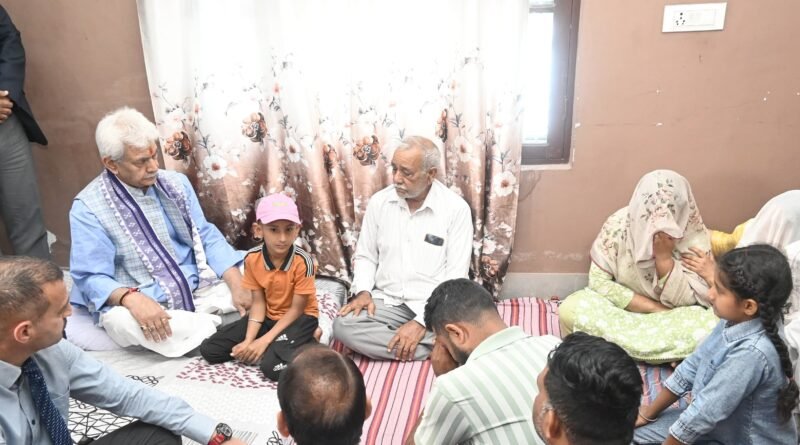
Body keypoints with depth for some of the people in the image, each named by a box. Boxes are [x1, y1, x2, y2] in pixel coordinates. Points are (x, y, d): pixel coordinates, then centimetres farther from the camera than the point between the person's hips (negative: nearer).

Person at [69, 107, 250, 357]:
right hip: (142, 302, -3)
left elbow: (206, 237, 3)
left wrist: (236, 284, -12)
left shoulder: (176, 183, 4)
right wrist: (131, 298, -35)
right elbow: (92, 277, -13)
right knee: (121, 321, -36)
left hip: (197, 290, 4)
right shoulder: (88, 207, -10)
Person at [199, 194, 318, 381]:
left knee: (272, 365, -31)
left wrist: (264, 341, -21)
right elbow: (258, 302, -5)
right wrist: (248, 341, -18)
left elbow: (296, 309, -18)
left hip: (299, 318, -5)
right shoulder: (252, 258, -12)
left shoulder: (302, 261, -25)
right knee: (209, 350, -4)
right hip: (268, 316, 6)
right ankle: (276, 345, -1)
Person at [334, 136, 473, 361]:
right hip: (387, 301, 4)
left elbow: (455, 277, -12)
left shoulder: (456, 208, -10)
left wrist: (421, 322, -21)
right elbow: (365, 256, 11)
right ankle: (438, 349, -19)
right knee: (343, 325, -26)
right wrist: (363, 291, -10)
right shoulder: (378, 202, 1)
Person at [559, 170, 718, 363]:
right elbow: (598, 281, -16)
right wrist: (653, 307, -19)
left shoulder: (695, 236, -17)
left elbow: (685, 300, -16)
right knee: (570, 309, -27)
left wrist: (664, 256, -29)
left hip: (672, 317, 0)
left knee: (713, 328, -31)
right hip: (623, 307, 0)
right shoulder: (619, 224, -18)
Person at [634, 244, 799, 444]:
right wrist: (648, 414, 7)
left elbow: (706, 411, -28)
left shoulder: (751, 352, -35)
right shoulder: (735, 321, -9)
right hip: (724, 420, 7)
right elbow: (693, 365, 1)